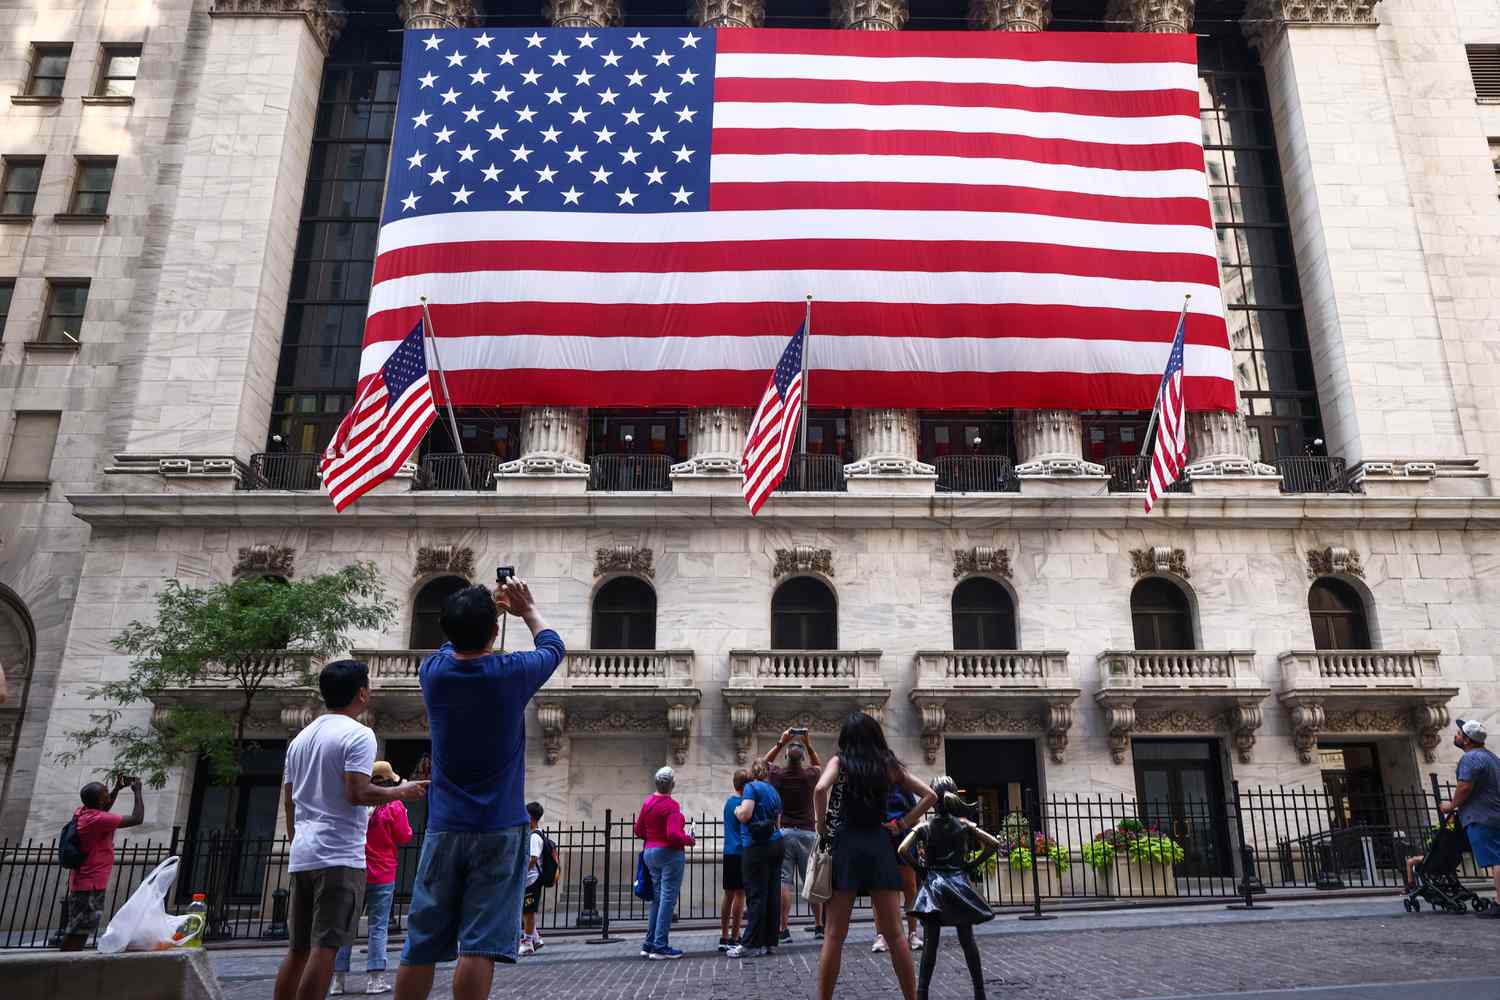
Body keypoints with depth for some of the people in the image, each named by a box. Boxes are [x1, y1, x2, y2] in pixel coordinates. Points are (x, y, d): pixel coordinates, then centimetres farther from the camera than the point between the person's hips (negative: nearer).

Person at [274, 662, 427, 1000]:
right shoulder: (358, 734, -9)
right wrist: (402, 791, -4)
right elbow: (358, 793, -18)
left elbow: (289, 801, 19)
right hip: (339, 857, -8)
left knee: (298, 948, 13)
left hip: (302, 856, 8)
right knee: (325, 947, -6)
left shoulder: (301, 738, 16)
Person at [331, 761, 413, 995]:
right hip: (382, 875, -3)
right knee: (378, 926, 2)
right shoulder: (394, 806, -9)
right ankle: (376, 978, 0)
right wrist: (403, 813, 6)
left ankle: (338, 978, 10)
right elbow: (404, 838, -4)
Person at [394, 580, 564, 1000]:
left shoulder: (433, 671, -2)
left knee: (421, 947, 9)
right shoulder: (511, 673, -11)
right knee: (479, 947, -4)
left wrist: (487, 607, 33)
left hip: (444, 828, 4)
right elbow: (554, 647, 11)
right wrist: (527, 609, 26)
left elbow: (457, 644, 23)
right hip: (500, 830, -4)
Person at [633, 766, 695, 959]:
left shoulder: (648, 801, 6)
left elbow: (639, 830, 11)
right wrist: (688, 839, -8)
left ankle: (649, 945, 19)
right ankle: (660, 947, 0)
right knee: (667, 900, -2)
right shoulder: (671, 805, -17)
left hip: (650, 853, 8)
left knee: (656, 899, 16)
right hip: (669, 854, -8)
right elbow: (673, 835, -25)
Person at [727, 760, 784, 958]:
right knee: (772, 894, 8)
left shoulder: (752, 787, -5)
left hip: (757, 846, -8)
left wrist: (737, 810, 2)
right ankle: (768, 941, 12)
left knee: (756, 895, -6)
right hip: (776, 844, 8)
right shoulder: (774, 791, 18)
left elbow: (745, 814, -17)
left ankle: (751, 944, -3)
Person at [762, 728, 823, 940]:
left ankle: (784, 929, -5)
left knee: (784, 881, -2)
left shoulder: (778, 775, -4)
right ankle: (819, 926, 16)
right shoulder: (809, 776, -3)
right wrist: (809, 744, 14)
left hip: (784, 833, -1)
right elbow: (818, 765, 21)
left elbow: (765, 762, 18)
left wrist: (781, 743, 12)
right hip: (808, 833, 1)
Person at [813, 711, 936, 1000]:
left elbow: (820, 789, -20)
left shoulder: (840, 761, 0)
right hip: (879, 846, 2)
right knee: (894, 933, 9)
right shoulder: (890, 765, 9)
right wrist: (902, 824, 9)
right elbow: (929, 796, 10)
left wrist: (822, 826, -7)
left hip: (845, 845, -2)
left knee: (834, 935, 3)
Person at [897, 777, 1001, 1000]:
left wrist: (920, 868, -4)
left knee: (931, 943, 2)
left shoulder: (924, 827, -5)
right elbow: (994, 844, -3)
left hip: (933, 886, -1)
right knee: (967, 941, 10)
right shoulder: (964, 824, 0)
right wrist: (973, 865, 3)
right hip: (960, 885, 1)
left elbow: (903, 850, -17)